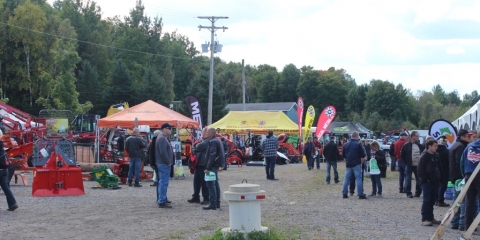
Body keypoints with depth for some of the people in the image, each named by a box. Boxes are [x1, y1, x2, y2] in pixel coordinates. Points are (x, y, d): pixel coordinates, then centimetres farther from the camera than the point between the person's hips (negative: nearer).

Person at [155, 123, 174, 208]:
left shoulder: (164, 138, 17)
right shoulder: (162, 139, -18)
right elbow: (163, 152, -25)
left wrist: (169, 161, 15)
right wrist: (168, 162, -17)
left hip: (163, 164, 11)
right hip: (164, 164, -11)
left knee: (163, 182, 19)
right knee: (164, 183, -9)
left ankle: (163, 199, 31)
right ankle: (161, 202, -8)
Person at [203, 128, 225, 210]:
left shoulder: (213, 142, -16)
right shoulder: (218, 140, 16)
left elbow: (212, 156, -22)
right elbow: (221, 154, 20)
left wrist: (208, 168, -22)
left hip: (213, 166, -11)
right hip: (216, 166, 11)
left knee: (211, 184, -10)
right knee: (216, 184, 14)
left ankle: (213, 204, -11)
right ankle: (217, 203, 19)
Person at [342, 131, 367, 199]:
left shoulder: (345, 145, 6)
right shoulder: (358, 144, -10)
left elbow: (344, 156, 14)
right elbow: (363, 156, -7)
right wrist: (361, 162, 8)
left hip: (348, 164, 5)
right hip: (356, 164, -5)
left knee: (346, 179, 9)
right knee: (358, 179, -2)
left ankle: (344, 193, 9)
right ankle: (360, 194, -3)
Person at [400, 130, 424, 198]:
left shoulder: (419, 145, 9)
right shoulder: (406, 145, -6)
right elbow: (402, 155, -2)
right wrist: (406, 162, -5)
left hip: (418, 165, 5)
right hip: (409, 166, -5)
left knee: (419, 180, 8)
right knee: (408, 179, -1)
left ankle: (418, 192, 18)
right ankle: (408, 193, 6)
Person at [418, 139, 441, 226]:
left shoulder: (436, 155, 13)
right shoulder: (424, 156, -9)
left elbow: (439, 167, 21)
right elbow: (420, 169, -13)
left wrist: (439, 178, 11)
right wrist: (424, 179, -17)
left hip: (435, 182, 7)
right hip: (427, 182, -7)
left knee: (432, 200, 12)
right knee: (426, 200, -8)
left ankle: (430, 217, 21)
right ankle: (424, 219, -7)